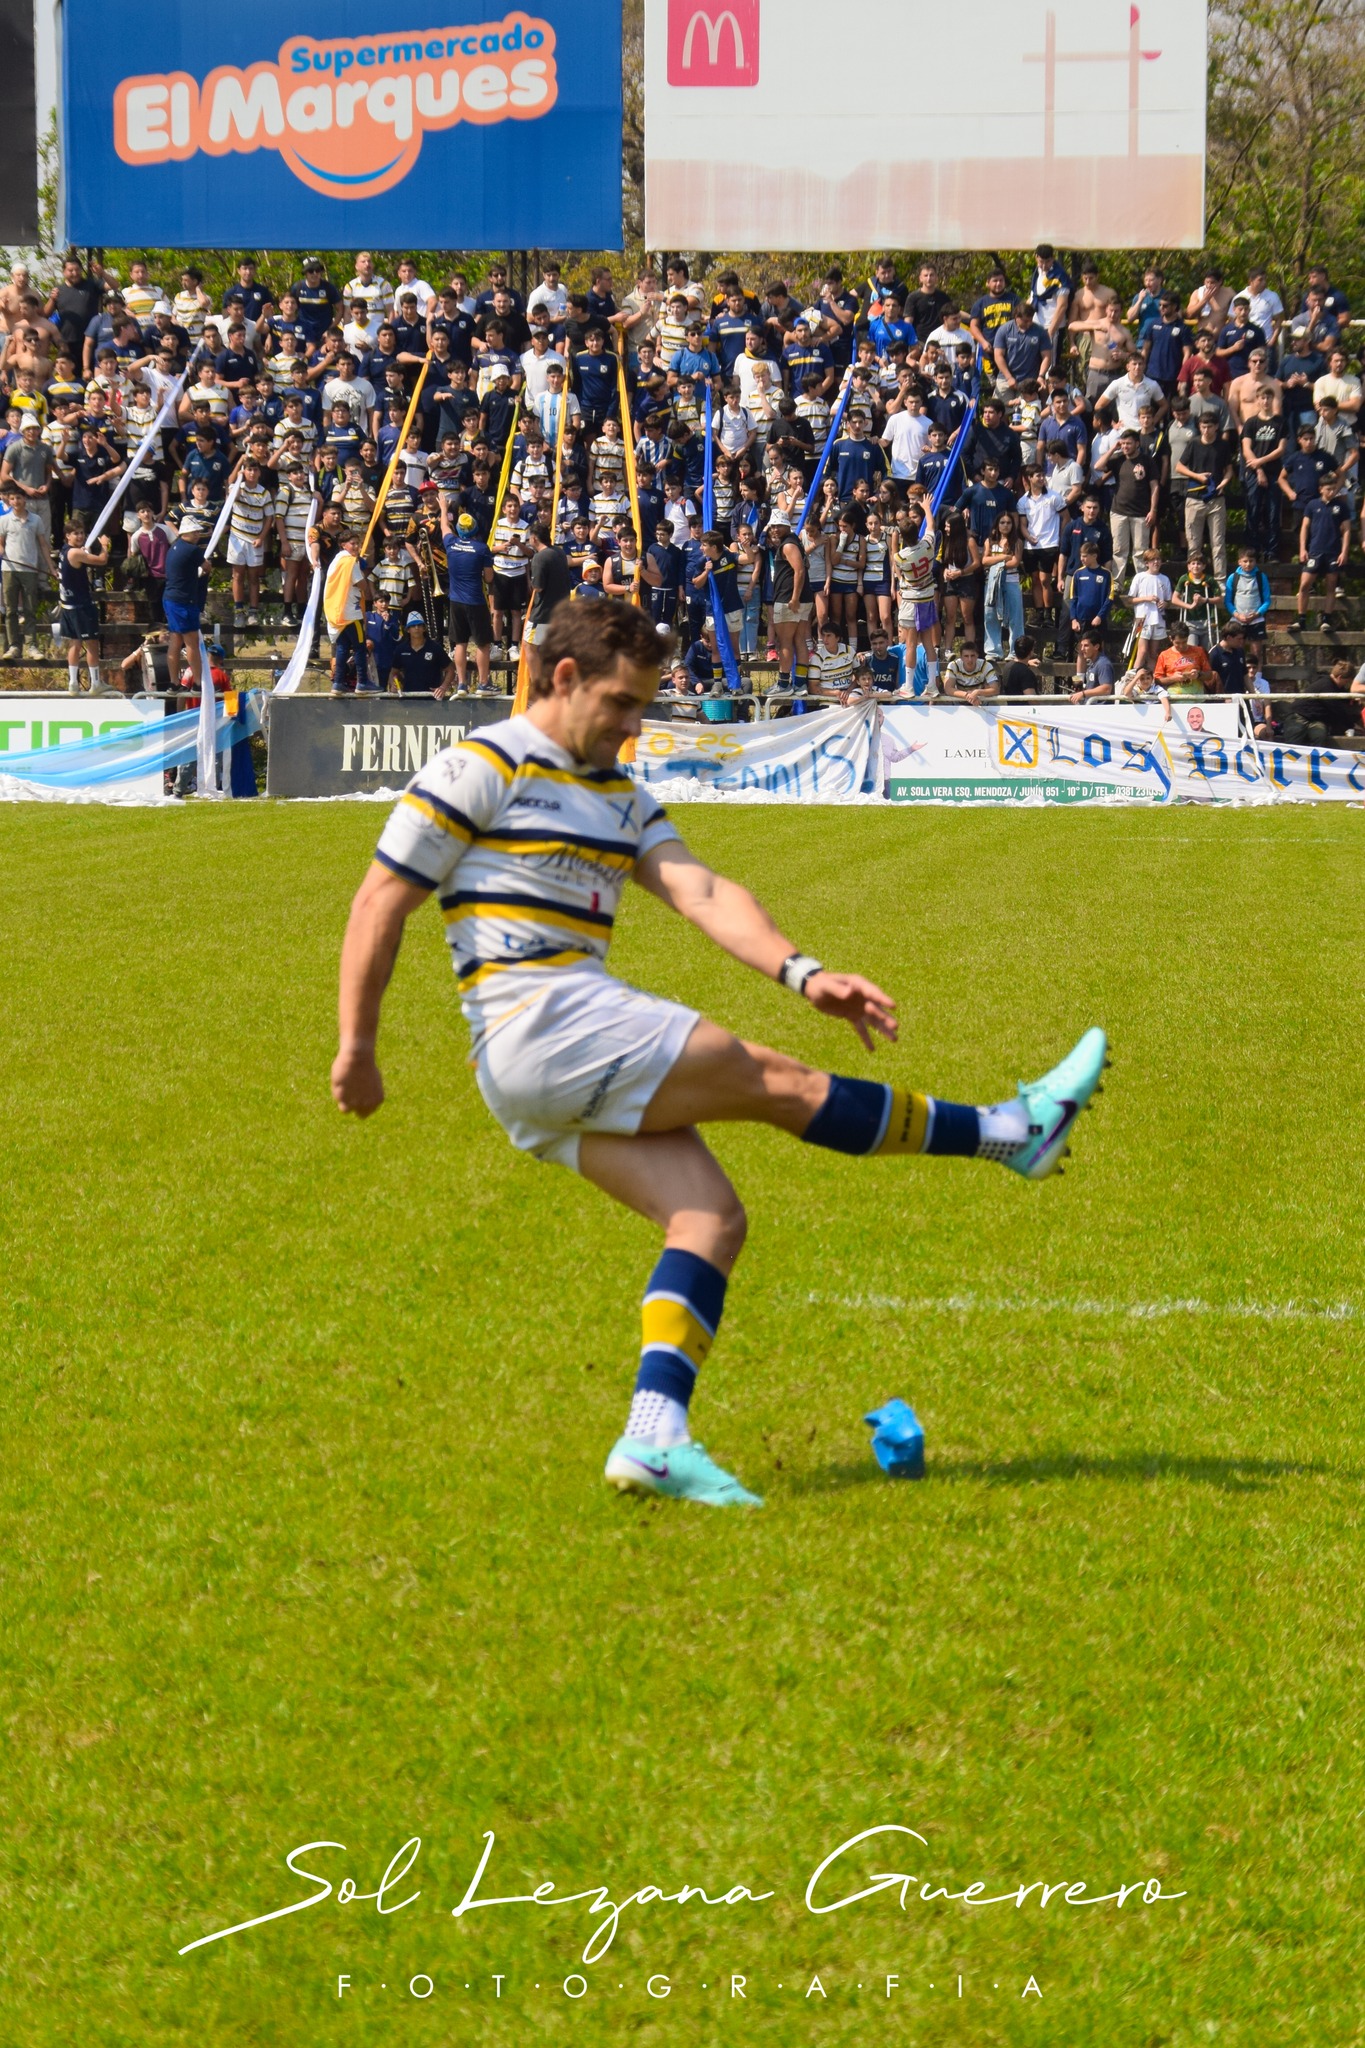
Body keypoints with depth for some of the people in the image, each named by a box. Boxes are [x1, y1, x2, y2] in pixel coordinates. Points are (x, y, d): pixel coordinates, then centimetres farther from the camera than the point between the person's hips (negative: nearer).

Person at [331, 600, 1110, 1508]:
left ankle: (656, 1435, -16)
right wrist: (357, 1047, -6)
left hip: (587, 1055, 9)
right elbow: (380, 905, -3)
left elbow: (702, 891, 7)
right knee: (775, 1081, -7)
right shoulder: (480, 770, -2)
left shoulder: (620, 797, 21)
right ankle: (1014, 1131, 0)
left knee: (711, 1218, -7)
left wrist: (802, 972, -8)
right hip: (537, 1024, -9)